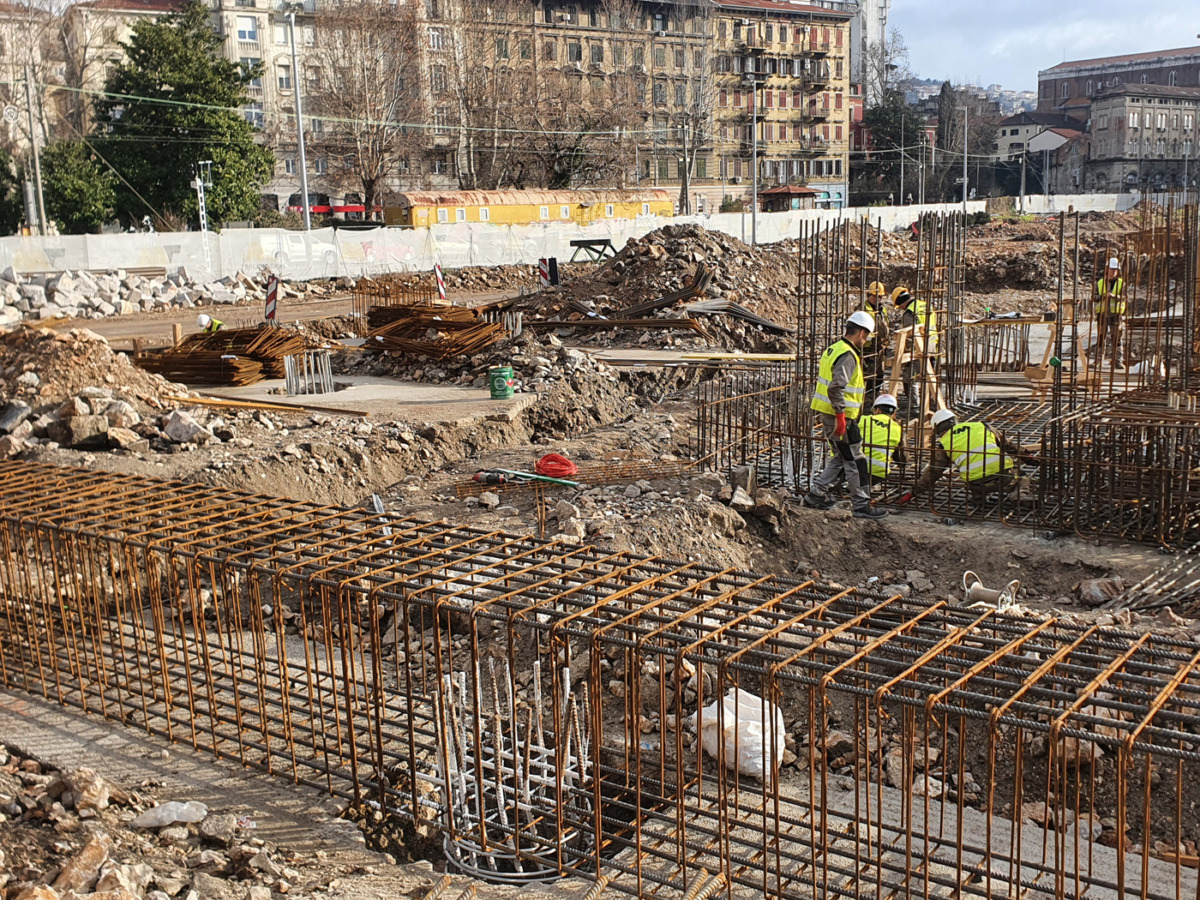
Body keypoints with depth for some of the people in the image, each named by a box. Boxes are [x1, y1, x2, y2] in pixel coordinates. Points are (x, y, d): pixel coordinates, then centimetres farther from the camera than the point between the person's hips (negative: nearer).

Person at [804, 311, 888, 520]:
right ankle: (861, 505, 3)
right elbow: (836, 387, -27)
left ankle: (815, 494, 20)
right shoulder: (848, 356, -17)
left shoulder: (833, 349, 14)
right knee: (855, 461, -2)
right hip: (840, 416, -10)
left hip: (827, 414, 10)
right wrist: (840, 415, -24)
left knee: (840, 458, 18)